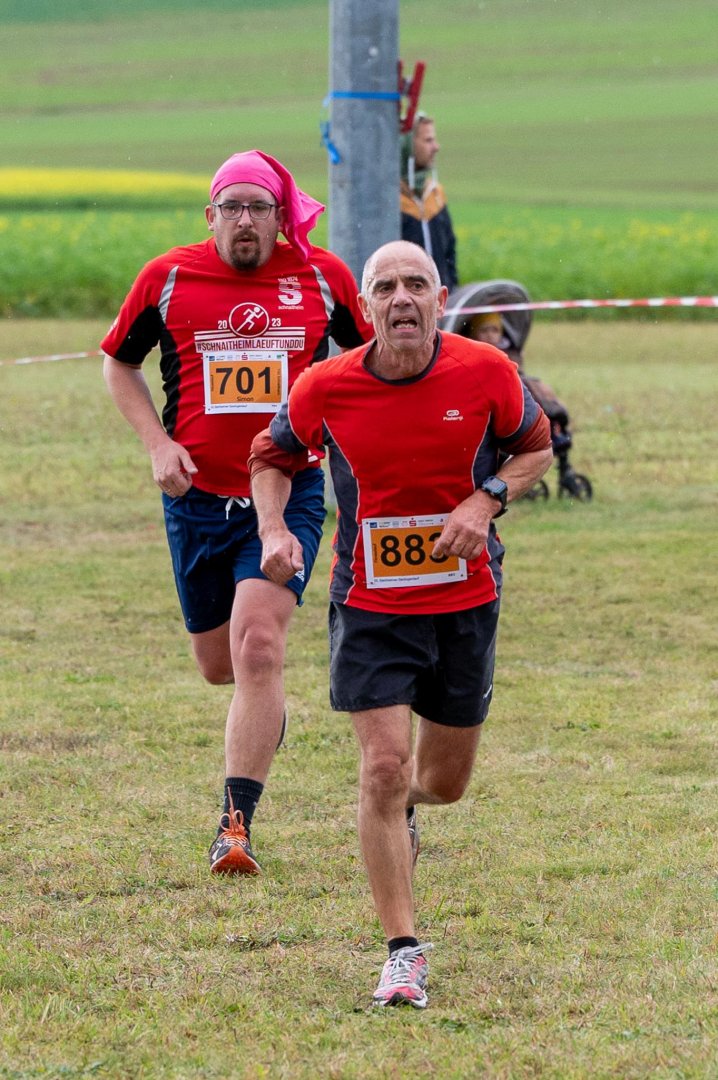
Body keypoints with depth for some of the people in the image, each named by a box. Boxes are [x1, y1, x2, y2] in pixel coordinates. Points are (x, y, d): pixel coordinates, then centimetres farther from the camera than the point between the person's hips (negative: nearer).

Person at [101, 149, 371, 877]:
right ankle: (267, 711, 50)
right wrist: (157, 443, -1)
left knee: (258, 644, -19)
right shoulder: (167, 279, -1)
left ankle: (237, 821, -17)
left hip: (288, 494, -2)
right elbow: (119, 362, 12)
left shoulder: (322, 276, 0)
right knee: (218, 663, 11)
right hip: (198, 496, 2)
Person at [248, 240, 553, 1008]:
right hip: (369, 606, -1)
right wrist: (274, 529, -12)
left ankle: (402, 807, 53)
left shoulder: (486, 373, -11)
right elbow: (273, 455, 7)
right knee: (382, 767, -13)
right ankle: (403, 954, -5)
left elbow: (535, 447, 6)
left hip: (465, 599, 2)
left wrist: (486, 499, -13)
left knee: (445, 780, 12)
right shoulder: (325, 388, -11)